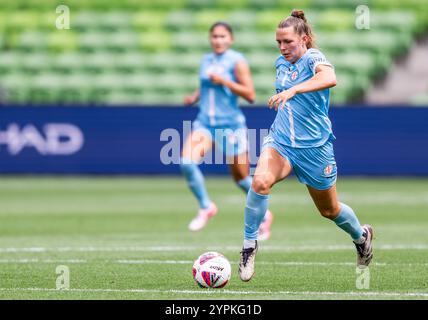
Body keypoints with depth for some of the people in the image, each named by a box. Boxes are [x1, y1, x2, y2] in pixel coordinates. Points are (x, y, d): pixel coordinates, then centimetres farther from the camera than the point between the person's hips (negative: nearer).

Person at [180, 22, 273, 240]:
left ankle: (264, 215, 30)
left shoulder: (237, 61, -7)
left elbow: (250, 95, -12)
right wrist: (194, 97, 6)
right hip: (205, 123, 5)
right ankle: (206, 207, -2)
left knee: (241, 177, 6)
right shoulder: (206, 60, 11)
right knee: (187, 162, -20)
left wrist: (224, 81, -21)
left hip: (231, 124, -5)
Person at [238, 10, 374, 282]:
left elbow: (329, 78, -42)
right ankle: (249, 245, -16)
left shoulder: (313, 58, -16)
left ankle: (361, 236, 46)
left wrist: (293, 90, -53)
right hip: (280, 141, 4)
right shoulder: (281, 63, 5)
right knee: (260, 181, -29)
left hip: (315, 147, -4)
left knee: (329, 210, 14)